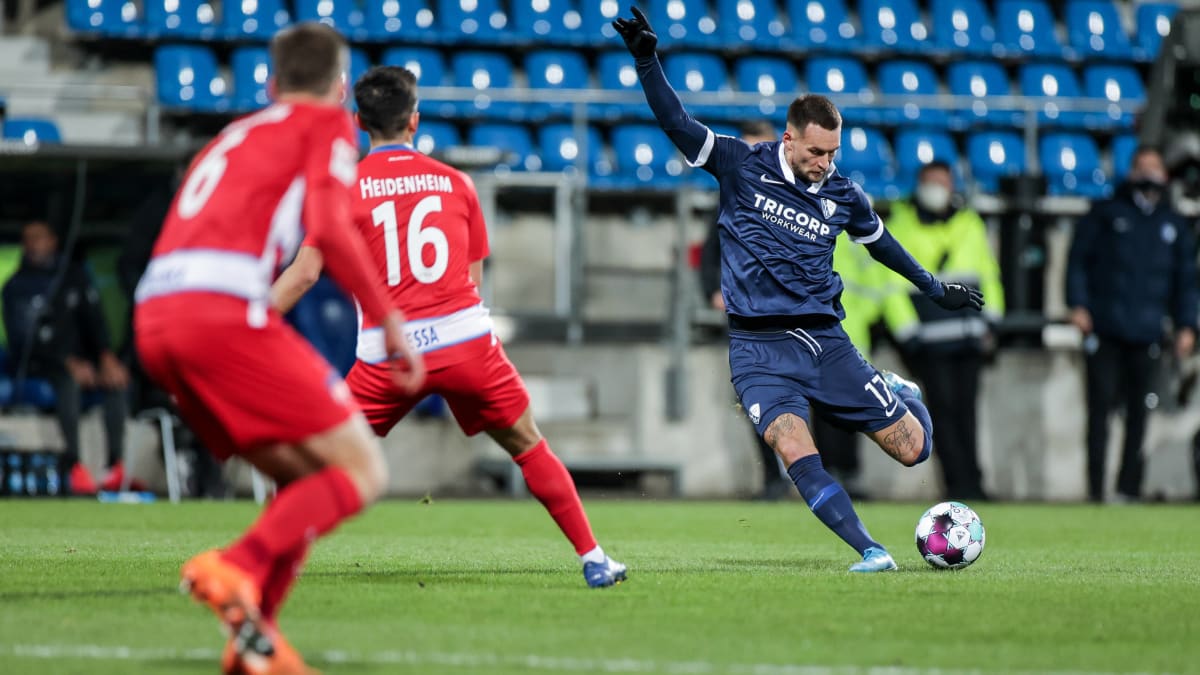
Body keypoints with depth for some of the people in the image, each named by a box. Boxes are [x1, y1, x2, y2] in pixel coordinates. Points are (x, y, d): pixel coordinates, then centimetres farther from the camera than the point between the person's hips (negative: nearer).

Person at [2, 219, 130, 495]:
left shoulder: (74, 275, 12)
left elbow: (93, 318, 6)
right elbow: (24, 338, -8)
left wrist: (106, 357, -13)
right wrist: (69, 363, -20)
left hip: (79, 360, 4)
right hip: (36, 364, -4)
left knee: (116, 379, -25)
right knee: (68, 380, -37)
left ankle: (116, 465, -28)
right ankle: (73, 465, -41)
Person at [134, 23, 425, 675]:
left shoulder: (233, 136, 32)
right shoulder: (326, 124, 11)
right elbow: (329, 228, -6)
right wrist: (390, 321, -1)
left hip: (153, 320, 8)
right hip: (223, 309, -8)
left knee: (305, 479, 17)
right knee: (362, 471, -3)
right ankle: (236, 567, -23)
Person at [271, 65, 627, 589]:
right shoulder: (456, 183, 11)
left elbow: (304, 274, -2)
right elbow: (474, 278, 15)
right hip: (464, 337, 1)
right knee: (530, 448, 14)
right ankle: (593, 559, 13)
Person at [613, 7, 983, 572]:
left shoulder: (842, 196, 4)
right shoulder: (742, 167, -3)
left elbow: (879, 241, 23)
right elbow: (676, 123, -9)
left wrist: (934, 288, 34)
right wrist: (647, 60, -23)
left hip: (825, 339, 3)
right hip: (760, 349, -3)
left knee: (913, 449, 1)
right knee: (794, 449, -28)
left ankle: (900, 396, 37)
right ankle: (871, 553, -24)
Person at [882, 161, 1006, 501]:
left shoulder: (969, 224, 13)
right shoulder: (900, 227, 3)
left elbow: (988, 272, 18)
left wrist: (989, 321, 9)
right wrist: (908, 334, -5)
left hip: (969, 339, 3)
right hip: (930, 341, -3)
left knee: (965, 409, 5)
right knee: (942, 408, -8)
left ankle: (972, 483, 9)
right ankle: (959, 482, -6)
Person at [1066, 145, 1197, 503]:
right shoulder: (1106, 213, 8)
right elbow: (1078, 257, 4)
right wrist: (1078, 304, -8)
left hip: (1146, 334, 3)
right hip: (1104, 330, -3)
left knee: (1139, 412, 1)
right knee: (1100, 407, -6)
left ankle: (1129, 487, 7)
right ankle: (1095, 490, -5)